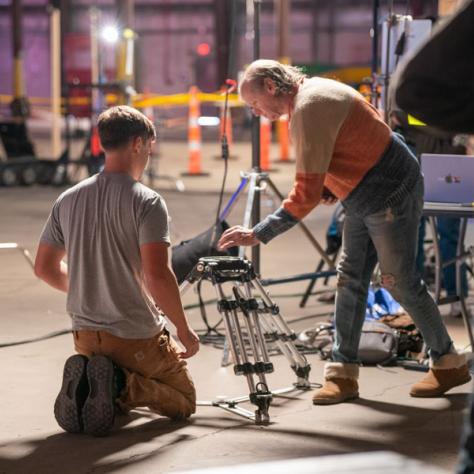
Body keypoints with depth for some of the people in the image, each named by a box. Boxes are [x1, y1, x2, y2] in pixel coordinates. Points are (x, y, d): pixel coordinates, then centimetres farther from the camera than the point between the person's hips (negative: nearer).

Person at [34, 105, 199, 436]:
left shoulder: (68, 200, 3)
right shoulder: (146, 202, -16)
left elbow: (45, 267, 11)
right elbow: (157, 275, -24)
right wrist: (184, 330, -12)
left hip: (85, 335, 6)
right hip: (138, 337, -6)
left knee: (118, 401, 30)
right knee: (184, 402, 15)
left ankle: (86, 380, -5)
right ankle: (122, 384, -14)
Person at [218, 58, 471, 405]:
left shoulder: (310, 107, -25)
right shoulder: (311, 93, 7)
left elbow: (307, 193, -28)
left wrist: (258, 235, -26)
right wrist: (326, 189, 1)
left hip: (391, 195, -10)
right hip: (364, 197, 10)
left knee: (401, 282, 0)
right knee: (350, 279, 7)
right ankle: (343, 372, 9)